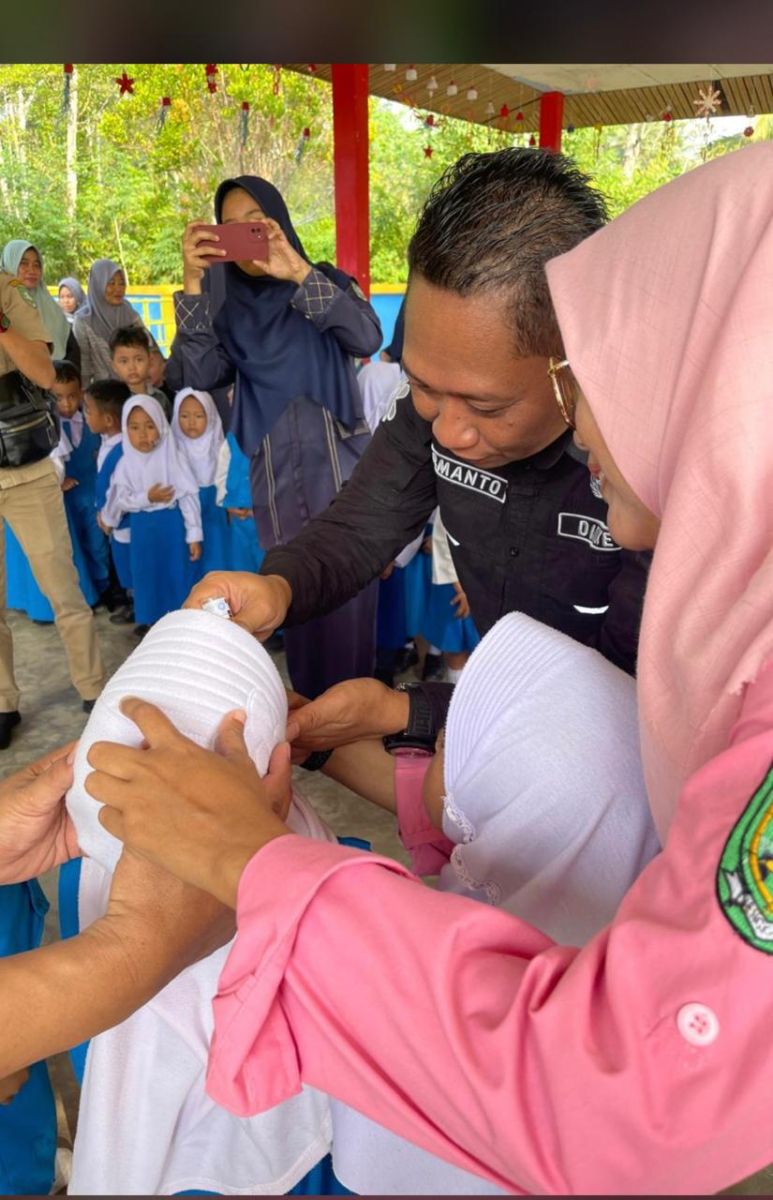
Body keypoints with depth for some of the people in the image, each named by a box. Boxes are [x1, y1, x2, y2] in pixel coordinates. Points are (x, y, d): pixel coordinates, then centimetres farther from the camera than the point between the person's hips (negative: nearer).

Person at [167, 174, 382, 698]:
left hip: (341, 465, -2)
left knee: (349, 597, 0)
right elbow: (196, 375, -9)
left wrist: (300, 273, -28)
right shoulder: (227, 305, 7)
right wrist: (193, 282, -18)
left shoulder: (328, 281, 2)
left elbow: (367, 338, -18)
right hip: (276, 478, 2)